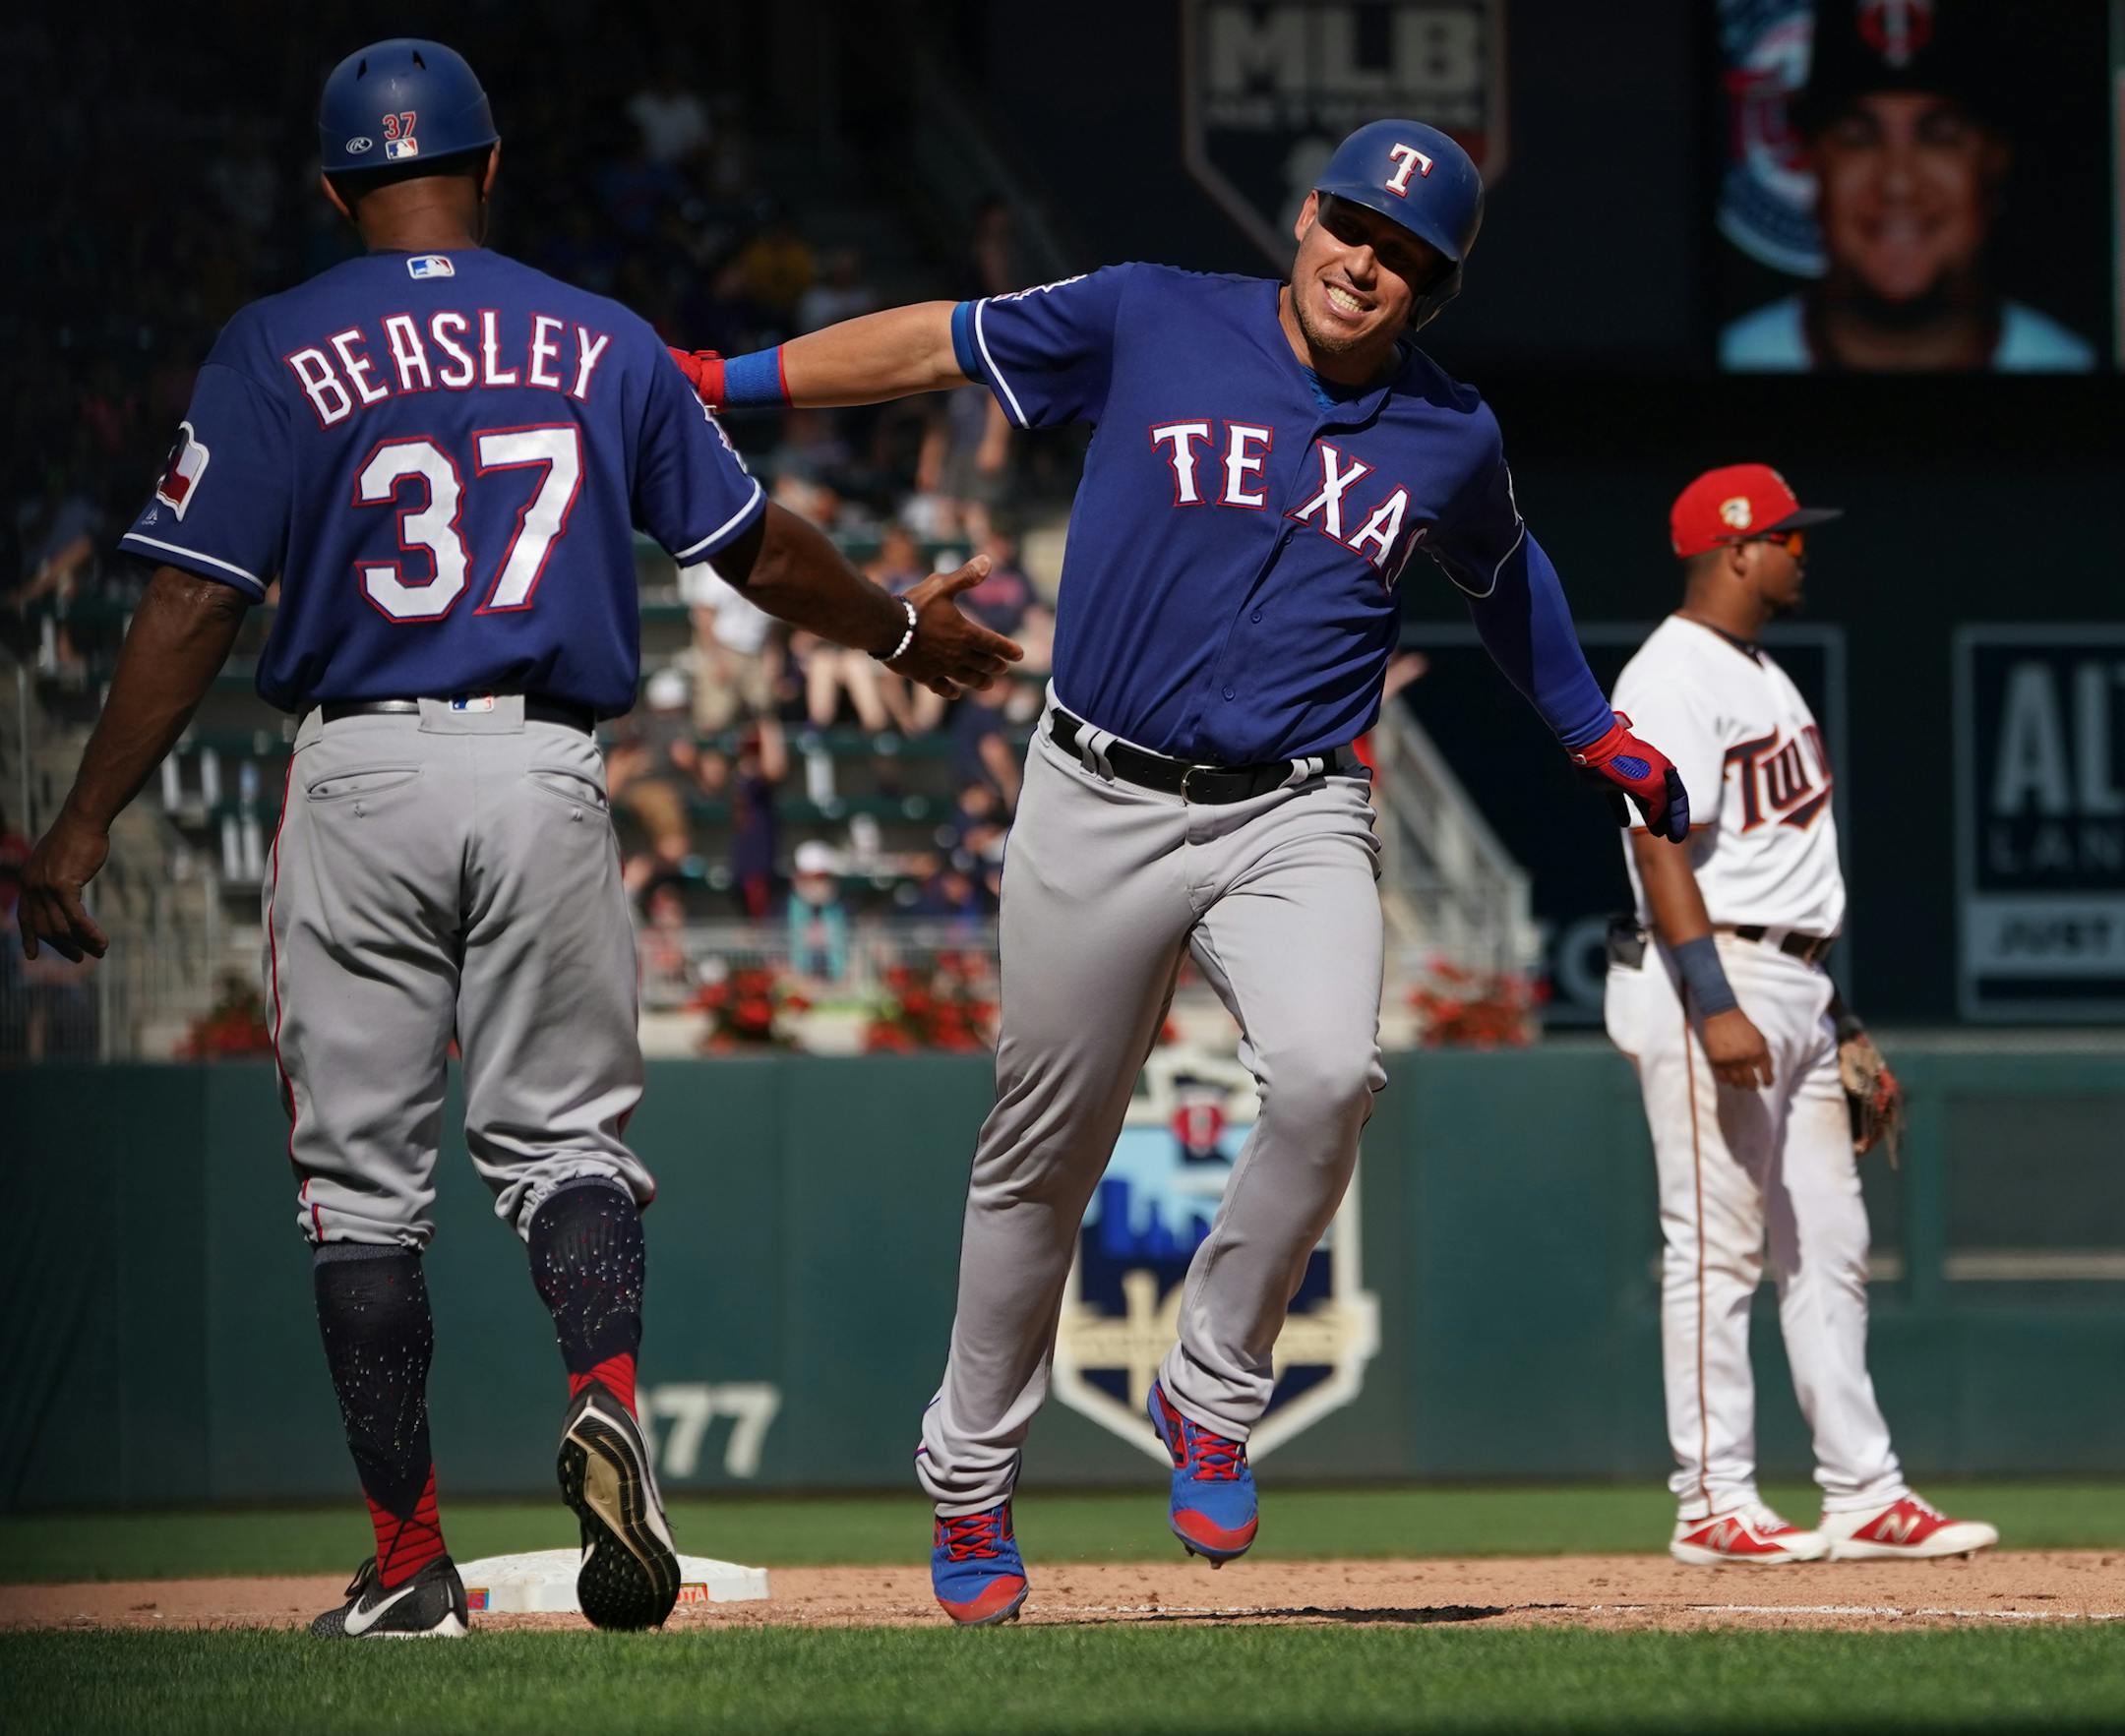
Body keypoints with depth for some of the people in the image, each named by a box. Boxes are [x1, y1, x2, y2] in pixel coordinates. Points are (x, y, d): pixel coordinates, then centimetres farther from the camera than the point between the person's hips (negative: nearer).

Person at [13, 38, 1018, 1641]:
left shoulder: (277, 352, -1)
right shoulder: (601, 346, 6)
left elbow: (194, 607, -7)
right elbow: (761, 548, 13)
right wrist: (905, 631, 32)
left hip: (359, 776, -1)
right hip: (546, 778, 2)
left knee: (363, 1178, 6)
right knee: (563, 1132, 11)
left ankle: (410, 1563, 5)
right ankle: (606, 1396, -20)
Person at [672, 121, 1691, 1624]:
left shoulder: (1453, 441, 5)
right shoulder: (1149, 324, -2)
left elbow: (1505, 574, 25)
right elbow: (937, 344, 4)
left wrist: (1600, 737, 32)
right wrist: (717, 381, 1)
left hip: (1297, 819, 1)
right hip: (1102, 806, -1)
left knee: (1329, 1075, -27)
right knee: (1043, 1156, 6)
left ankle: (1214, 1394, -7)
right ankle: (970, 1481, 24)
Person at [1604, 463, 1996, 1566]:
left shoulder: (1765, 678, 19)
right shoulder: (1672, 679, -12)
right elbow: (1662, 852, -20)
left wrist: (1839, 1021, 22)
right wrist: (1716, 1008, -28)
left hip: (1794, 989, 10)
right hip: (1711, 980, -10)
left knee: (1828, 1250, 9)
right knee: (1715, 1250, -7)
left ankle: (1864, 1496, 12)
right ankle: (1713, 1505, -5)